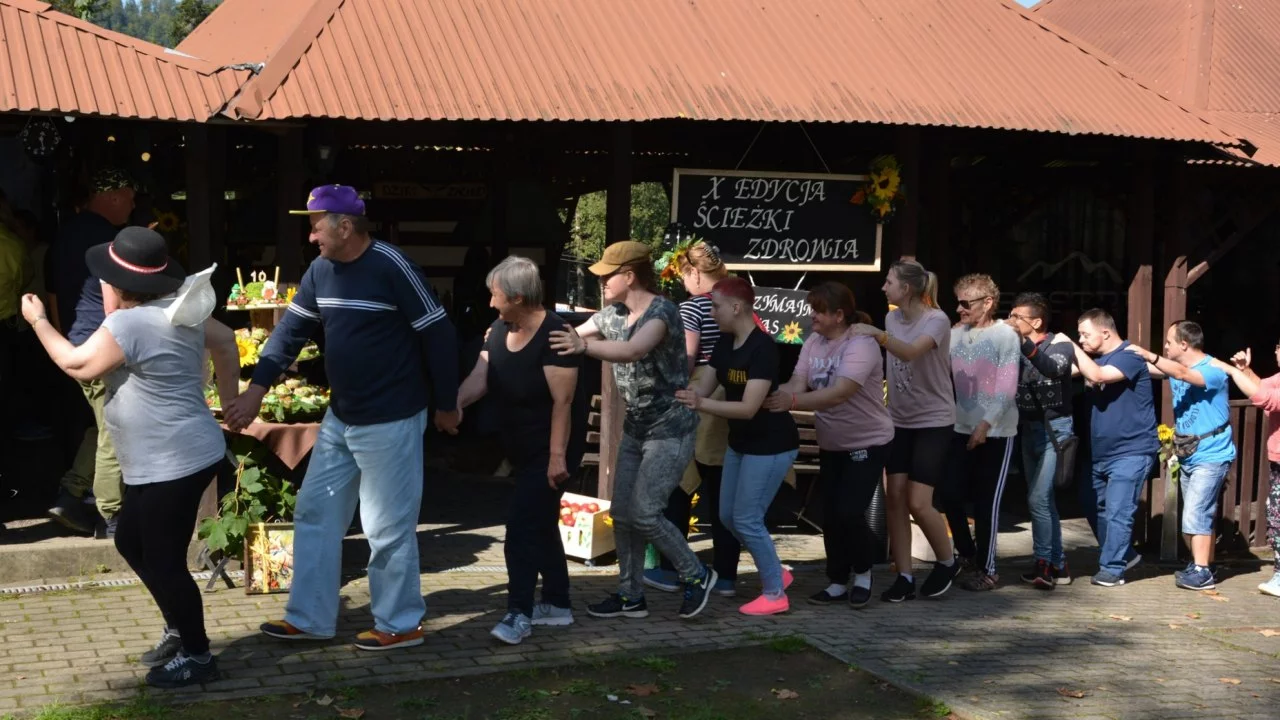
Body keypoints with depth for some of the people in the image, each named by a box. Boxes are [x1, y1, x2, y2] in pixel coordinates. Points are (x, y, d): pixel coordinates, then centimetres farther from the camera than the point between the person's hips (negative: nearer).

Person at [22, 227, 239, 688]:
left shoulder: (127, 323, -21)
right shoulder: (177, 308, 6)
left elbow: (78, 365, -8)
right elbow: (225, 340, 18)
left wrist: (38, 322, 6)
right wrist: (230, 400, 23)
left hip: (172, 465, -10)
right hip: (172, 459, 10)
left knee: (164, 561, 1)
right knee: (131, 542, 23)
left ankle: (197, 656, 13)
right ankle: (179, 630, 33)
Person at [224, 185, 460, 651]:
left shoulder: (391, 267, -18)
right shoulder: (321, 270, 5)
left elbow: (438, 334, -14)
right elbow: (292, 330, 9)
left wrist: (447, 406, -7)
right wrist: (257, 389, -2)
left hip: (390, 421, -8)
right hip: (340, 418, 8)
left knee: (388, 527, 2)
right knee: (314, 514, 13)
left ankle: (400, 625, 17)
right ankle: (309, 618, 24)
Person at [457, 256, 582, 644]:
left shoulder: (554, 335, -22)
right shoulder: (500, 329, 4)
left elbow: (562, 401, -23)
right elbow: (479, 377, -5)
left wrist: (558, 455, -25)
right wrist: (454, 403, -23)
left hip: (550, 448, -9)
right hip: (521, 447, 9)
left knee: (522, 525, -12)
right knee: (540, 523, 15)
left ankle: (519, 613, -8)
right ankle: (557, 604, 26)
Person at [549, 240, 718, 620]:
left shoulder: (661, 311, -21)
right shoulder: (612, 315, 4)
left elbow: (634, 350, -40)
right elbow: (567, 338, 2)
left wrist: (585, 346, -56)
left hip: (670, 430, -8)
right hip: (635, 429, 8)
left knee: (643, 514, -12)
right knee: (621, 513, 5)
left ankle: (697, 576, 8)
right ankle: (631, 596, 16)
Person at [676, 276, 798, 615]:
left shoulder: (763, 348, -25)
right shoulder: (725, 343, 1)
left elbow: (749, 407, -30)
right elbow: (704, 386, 2)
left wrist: (700, 404, -37)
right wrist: (677, 393, -15)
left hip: (771, 445, -9)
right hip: (741, 442, 9)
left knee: (746, 519, -6)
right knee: (728, 516, 13)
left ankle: (775, 594, 9)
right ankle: (776, 572, 29)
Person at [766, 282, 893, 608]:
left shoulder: (861, 345, -24)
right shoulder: (813, 343, -1)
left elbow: (839, 393, -36)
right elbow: (797, 384, -10)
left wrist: (791, 402, -46)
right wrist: (774, 397, -32)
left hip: (868, 443, -7)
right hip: (831, 444, 7)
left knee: (849, 513, -13)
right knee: (830, 514, 7)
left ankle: (863, 572, 12)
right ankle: (838, 582, 21)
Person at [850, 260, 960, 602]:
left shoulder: (936, 320, -17)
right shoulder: (892, 318, 3)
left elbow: (911, 353, -36)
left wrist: (877, 334, -50)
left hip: (934, 422, -6)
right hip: (899, 421, 6)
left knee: (919, 503, -10)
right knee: (895, 498, 0)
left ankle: (948, 562, 15)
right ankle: (904, 577, 8)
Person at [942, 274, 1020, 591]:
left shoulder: (1006, 336, -9)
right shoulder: (956, 334, 7)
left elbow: (1006, 389, -14)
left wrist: (985, 425, -19)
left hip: (996, 433, -5)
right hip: (962, 430, 5)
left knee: (987, 502, 1)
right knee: (951, 495, 3)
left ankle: (987, 570, 12)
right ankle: (967, 553, 25)